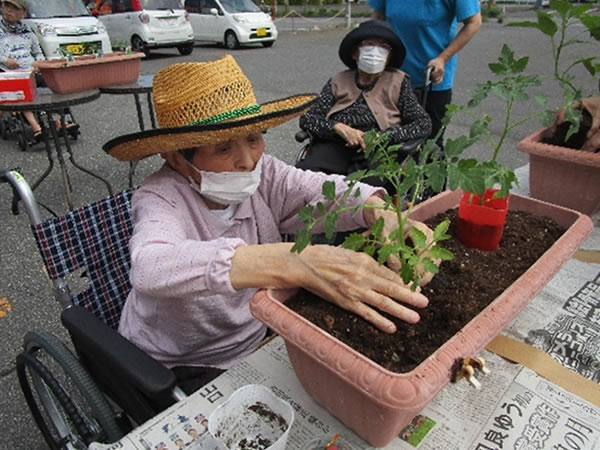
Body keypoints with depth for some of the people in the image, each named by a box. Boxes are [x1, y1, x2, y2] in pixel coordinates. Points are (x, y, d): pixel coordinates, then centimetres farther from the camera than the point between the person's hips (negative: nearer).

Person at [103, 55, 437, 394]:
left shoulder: (261, 171, -10)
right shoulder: (161, 197, -25)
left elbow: (325, 189, -22)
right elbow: (151, 267, -46)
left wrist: (382, 214, -46)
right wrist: (297, 262, -58)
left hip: (257, 337, 5)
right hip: (181, 369, -4)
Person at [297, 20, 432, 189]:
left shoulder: (398, 81, 16)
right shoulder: (338, 81, 18)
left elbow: (423, 124, 8)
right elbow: (307, 118, 10)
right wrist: (338, 127, -11)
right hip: (335, 144, 1)